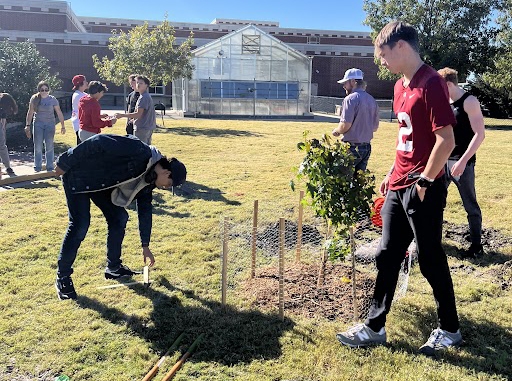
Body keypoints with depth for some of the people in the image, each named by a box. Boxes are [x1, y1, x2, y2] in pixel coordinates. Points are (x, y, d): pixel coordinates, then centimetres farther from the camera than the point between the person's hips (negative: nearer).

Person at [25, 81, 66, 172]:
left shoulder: (53, 99, -3)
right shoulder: (34, 99, -1)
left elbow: (59, 113, -1)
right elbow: (30, 113, 3)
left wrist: (62, 126, -5)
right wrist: (28, 125, -1)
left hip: (50, 124, -1)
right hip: (38, 124, 1)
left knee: (49, 147, 1)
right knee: (38, 147, 2)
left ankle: (50, 168, 9)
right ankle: (37, 168, 12)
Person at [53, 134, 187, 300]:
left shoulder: (148, 180, 1)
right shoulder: (139, 151, -27)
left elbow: (145, 211, 9)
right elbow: (99, 143, -28)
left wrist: (145, 246, 14)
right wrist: (65, 163, -23)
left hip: (100, 183, 8)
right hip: (78, 176, -8)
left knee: (119, 217, 3)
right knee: (80, 226, -13)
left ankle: (113, 267, 18)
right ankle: (62, 277, 4)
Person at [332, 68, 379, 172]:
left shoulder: (350, 99, -13)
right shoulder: (372, 100, 11)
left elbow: (345, 125, -20)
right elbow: (375, 127, 16)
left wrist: (336, 131, -2)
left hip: (352, 147, -8)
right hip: (366, 147, 8)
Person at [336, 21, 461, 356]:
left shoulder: (432, 83, -14)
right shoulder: (401, 86, 13)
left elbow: (446, 140, -19)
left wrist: (424, 182, -15)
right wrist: (393, 174, 16)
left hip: (424, 189, -9)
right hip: (398, 188, 9)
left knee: (431, 260, 5)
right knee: (387, 256, 11)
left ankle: (450, 330, 26)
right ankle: (375, 327, 23)